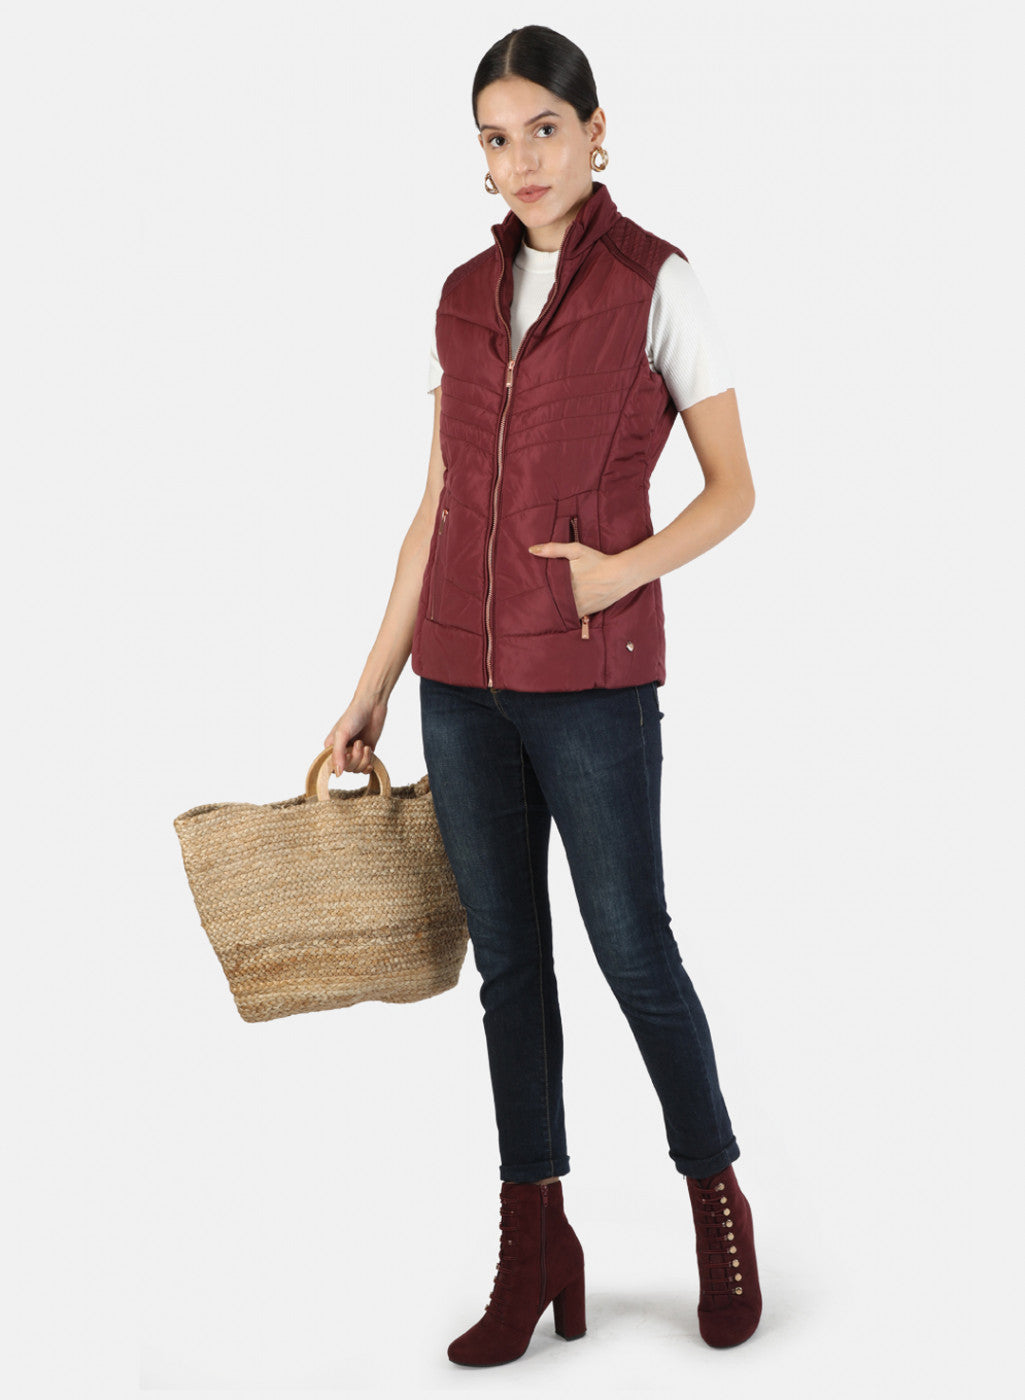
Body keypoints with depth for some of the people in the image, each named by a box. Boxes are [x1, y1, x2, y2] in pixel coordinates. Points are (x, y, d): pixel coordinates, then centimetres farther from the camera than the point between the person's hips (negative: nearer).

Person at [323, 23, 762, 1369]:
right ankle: (536, 1253, 19)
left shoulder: (658, 282, -4)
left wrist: (628, 566, -19)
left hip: (593, 677, -5)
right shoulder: (466, 295, 10)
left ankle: (719, 1206, 27)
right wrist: (371, 688, 11)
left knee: (634, 949, 4)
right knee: (508, 959, 9)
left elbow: (732, 490, -1)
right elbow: (439, 506, 12)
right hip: (463, 677, 5)